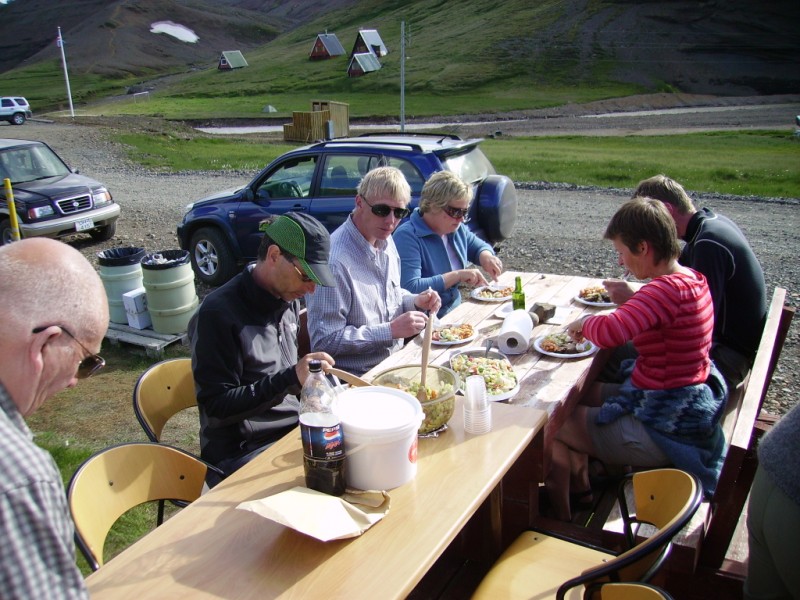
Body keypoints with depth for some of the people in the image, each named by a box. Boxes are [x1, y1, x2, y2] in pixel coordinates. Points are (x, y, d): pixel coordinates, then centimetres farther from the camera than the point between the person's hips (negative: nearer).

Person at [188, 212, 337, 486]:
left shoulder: (289, 300, 6)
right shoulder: (219, 313, -17)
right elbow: (217, 407, -18)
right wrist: (292, 378, -27)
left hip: (294, 430, 7)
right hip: (240, 455, -7)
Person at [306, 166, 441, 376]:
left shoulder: (385, 241, 6)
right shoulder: (335, 261, -23)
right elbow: (324, 340, -22)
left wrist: (415, 301, 1)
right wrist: (391, 330, -24)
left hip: (394, 359, 8)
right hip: (358, 379, -8)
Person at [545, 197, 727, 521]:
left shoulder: (667, 290, -29)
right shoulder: (691, 278, 0)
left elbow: (608, 332, -42)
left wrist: (583, 323, -21)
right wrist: (629, 299, 4)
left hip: (663, 427, -10)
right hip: (687, 404, 10)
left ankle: (562, 525, 23)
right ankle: (580, 486, 35)